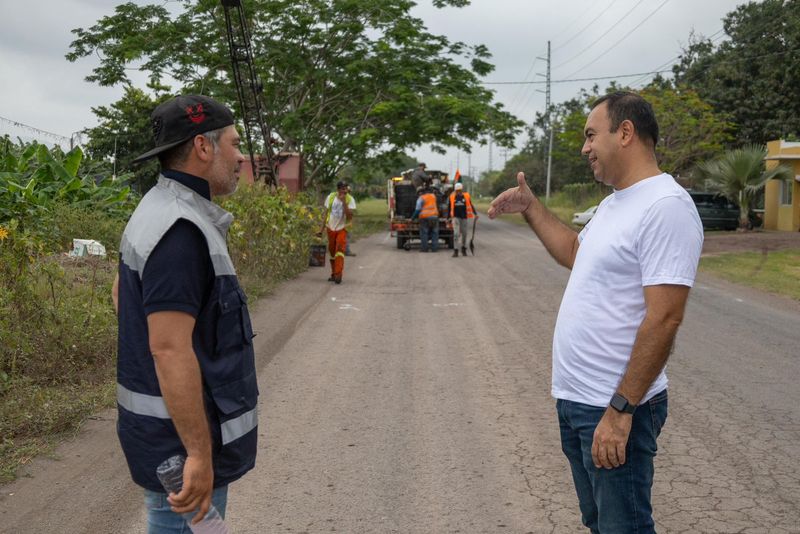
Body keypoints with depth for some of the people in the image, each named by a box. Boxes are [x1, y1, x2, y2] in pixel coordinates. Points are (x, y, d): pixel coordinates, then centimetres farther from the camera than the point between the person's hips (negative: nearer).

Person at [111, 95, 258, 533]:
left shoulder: (158, 211, 8)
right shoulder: (180, 229, -24)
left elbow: (122, 292, 22)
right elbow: (170, 349, -29)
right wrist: (199, 453, -26)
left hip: (163, 425, 10)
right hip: (182, 432, -10)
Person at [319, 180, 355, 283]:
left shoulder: (350, 199, -8)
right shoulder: (331, 197, -1)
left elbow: (349, 216, -18)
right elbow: (326, 213, 6)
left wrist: (344, 202, -23)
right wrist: (322, 229, 3)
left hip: (342, 228, -3)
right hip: (331, 228, 3)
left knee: (340, 250, -19)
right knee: (332, 251, 10)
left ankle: (338, 275, -24)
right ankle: (333, 274, 24)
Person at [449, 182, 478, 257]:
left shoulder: (466, 196, 0)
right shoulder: (452, 197, 2)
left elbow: (471, 206, 5)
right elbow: (450, 208, 10)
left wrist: (475, 214, -5)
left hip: (464, 217, 1)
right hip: (456, 217, -1)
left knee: (464, 233, 9)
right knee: (456, 233, -10)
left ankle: (464, 249, 26)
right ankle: (456, 251, -9)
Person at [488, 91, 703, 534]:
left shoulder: (666, 206, -19)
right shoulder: (614, 203, 11)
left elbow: (664, 319, -24)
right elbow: (575, 254, 29)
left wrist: (621, 410, -23)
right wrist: (530, 208, 22)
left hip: (613, 409, -9)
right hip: (574, 398, 9)